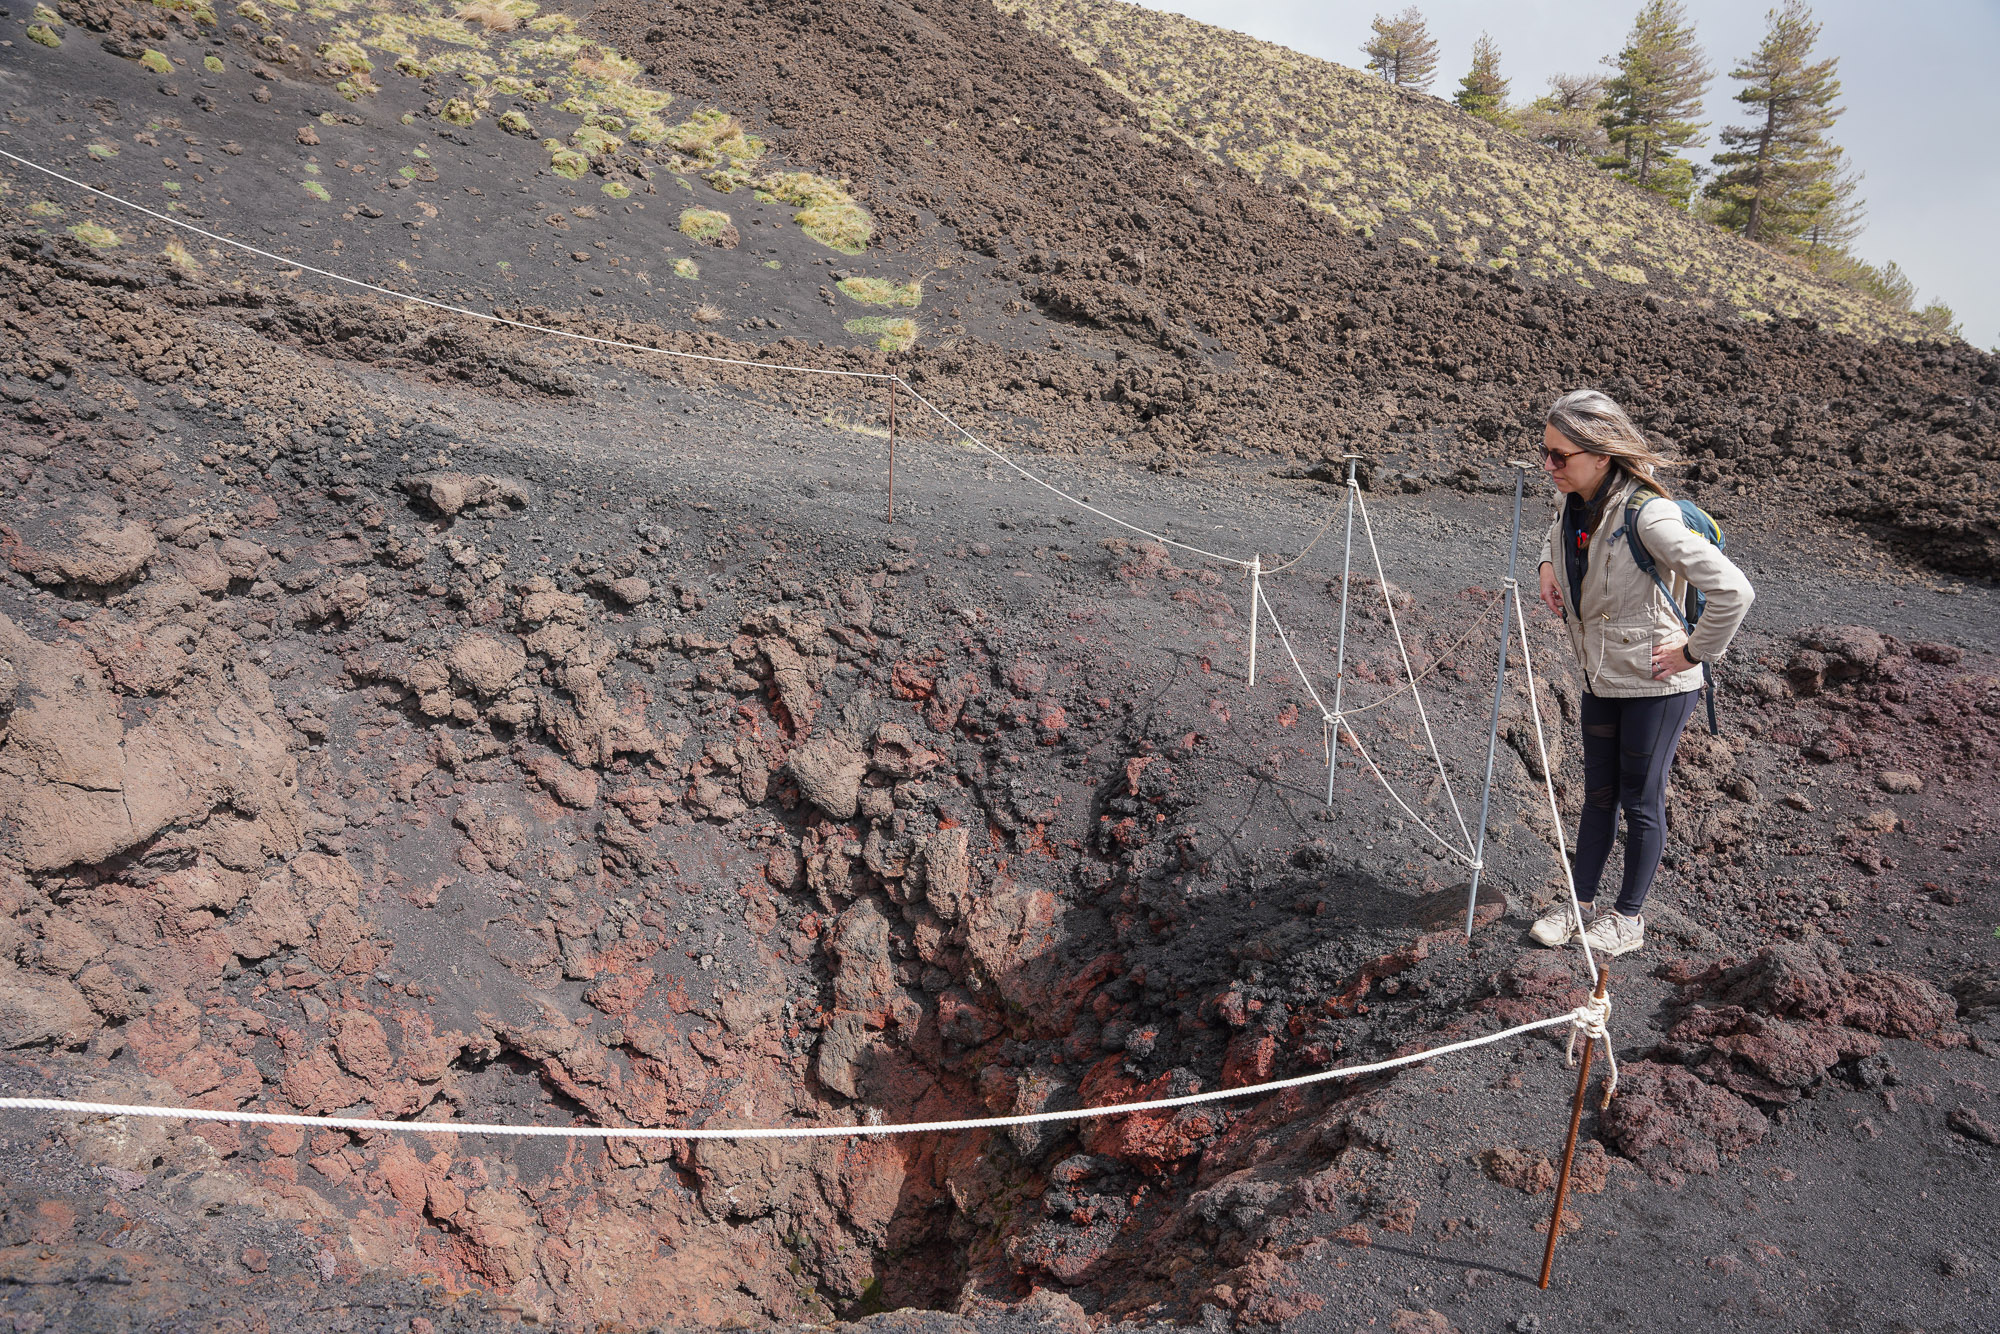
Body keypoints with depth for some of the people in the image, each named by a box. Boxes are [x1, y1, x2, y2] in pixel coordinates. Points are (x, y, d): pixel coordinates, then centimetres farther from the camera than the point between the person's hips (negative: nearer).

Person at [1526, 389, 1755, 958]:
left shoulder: (1648, 515, -28)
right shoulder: (1574, 504, -3)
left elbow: (1733, 591, -30)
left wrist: (1695, 651, -19)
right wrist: (1548, 562, 6)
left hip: (1655, 683, -7)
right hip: (1601, 677, 7)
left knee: (1640, 801, 9)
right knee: (1598, 793, 19)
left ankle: (1628, 917, 26)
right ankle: (1580, 902, 33)